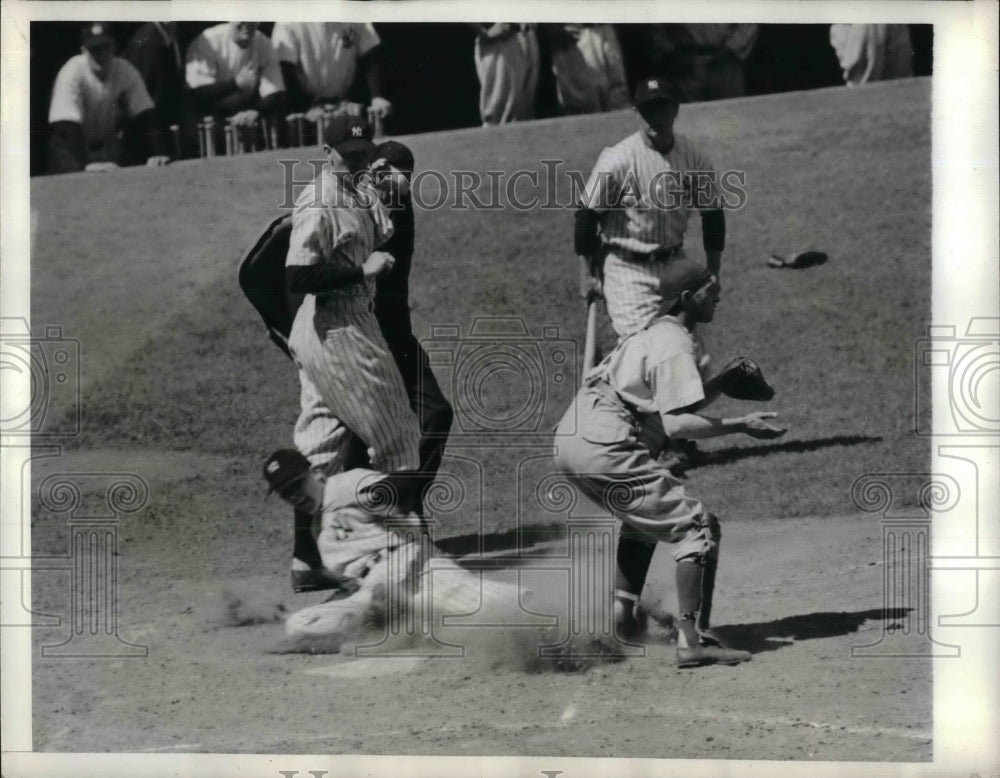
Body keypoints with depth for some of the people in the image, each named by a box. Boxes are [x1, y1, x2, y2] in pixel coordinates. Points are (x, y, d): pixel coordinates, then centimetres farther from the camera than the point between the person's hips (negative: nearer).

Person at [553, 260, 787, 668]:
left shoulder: (652, 334, 23)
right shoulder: (675, 345, -8)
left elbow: (675, 402, 27)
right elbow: (677, 423, -17)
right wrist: (740, 425, -13)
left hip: (569, 439, 10)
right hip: (604, 448, -10)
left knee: (644, 516, 34)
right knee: (698, 526, -7)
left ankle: (623, 615, 28)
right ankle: (693, 639, -17)